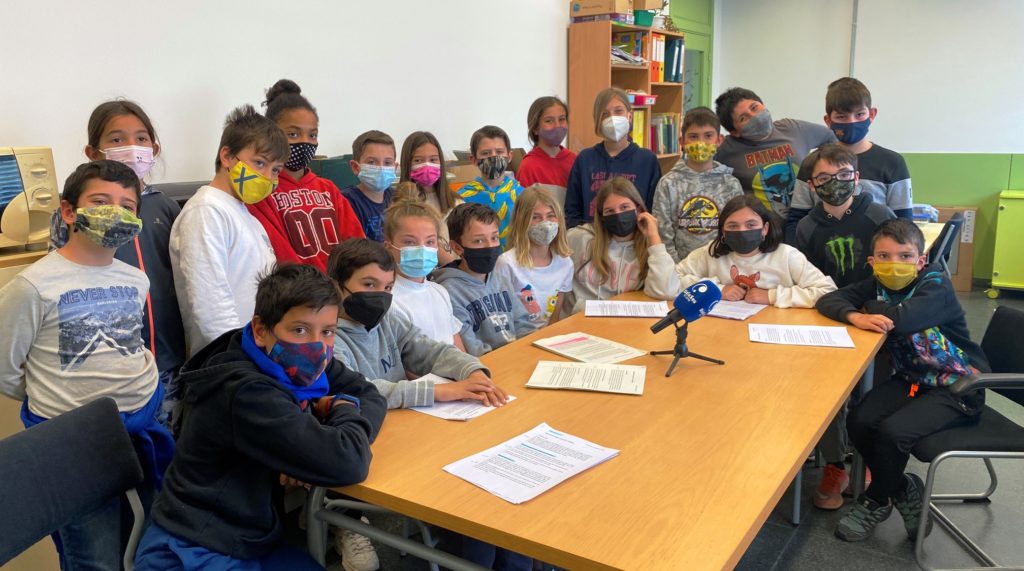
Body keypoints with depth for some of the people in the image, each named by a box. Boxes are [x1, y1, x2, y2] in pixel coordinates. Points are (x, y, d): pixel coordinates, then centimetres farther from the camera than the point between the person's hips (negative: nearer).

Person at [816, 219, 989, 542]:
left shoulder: (936, 285, -19)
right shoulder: (877, 285, 0)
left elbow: (900, 317, -36)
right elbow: (827, 300, -6)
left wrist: (868, 306, -16)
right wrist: (854, 316, -27)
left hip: (957, 389, -6)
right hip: (911, 378, 6)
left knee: (892, 431, -25)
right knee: (858, 422, -16)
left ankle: (877, 501, 5)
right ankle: (904, 490, 10)